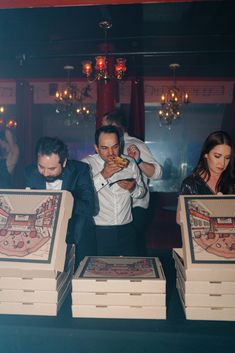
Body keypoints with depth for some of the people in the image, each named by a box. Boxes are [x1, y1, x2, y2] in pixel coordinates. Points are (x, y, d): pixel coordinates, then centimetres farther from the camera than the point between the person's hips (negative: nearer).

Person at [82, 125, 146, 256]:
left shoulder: (130, 163, 7)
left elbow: (142, 192, 16)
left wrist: (133, 188, -6)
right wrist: (103, 175, -23)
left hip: (126, 231, 4)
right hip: (98, 232, -3)